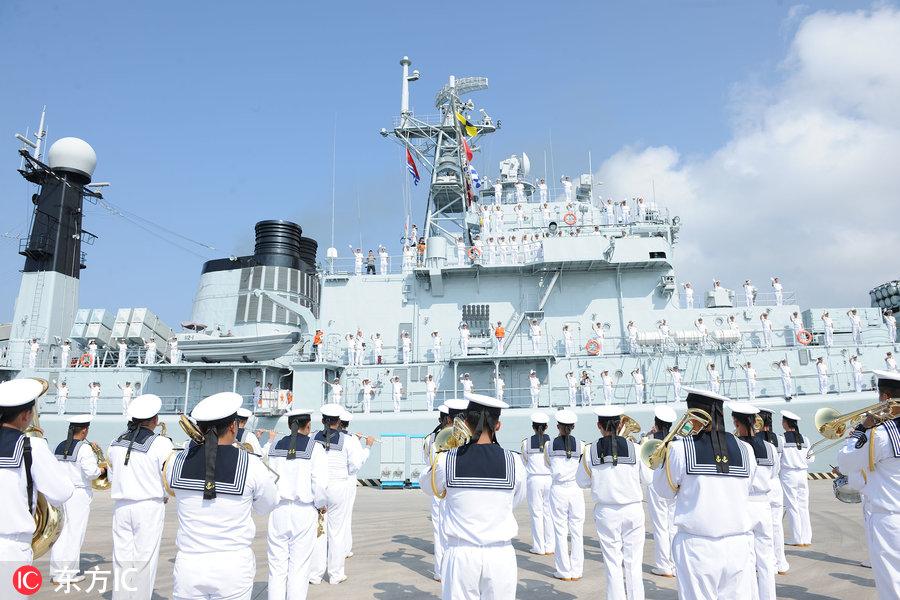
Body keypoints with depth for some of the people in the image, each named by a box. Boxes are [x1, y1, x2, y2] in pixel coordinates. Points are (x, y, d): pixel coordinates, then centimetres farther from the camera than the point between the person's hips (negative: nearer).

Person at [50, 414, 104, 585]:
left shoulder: (59, 447, 7)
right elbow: (91, 472, -19)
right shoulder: (84, 448, -14)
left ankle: (56, 571, 21)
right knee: (74, 533, 3)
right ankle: (68, 574, 10)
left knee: (60, 532, 14)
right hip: (79, 493, -7)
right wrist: (101, 469, 0)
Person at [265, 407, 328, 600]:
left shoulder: (274, 447, 5)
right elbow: (320, 483, -11)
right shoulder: (315, 448, -7)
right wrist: (321, 505, 5)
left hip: (277, 510, 3)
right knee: (299, 566, 7)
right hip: (304, 511, -3)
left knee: (277, 565, 12)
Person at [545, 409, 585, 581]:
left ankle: (564, 571, 14)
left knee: (561, 531, 7)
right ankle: (576, 571, 16)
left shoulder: (549, 445, -3)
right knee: (577, 531, 9)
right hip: (575, 489, 0)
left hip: (558, 490, 0)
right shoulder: (580, 445, -5)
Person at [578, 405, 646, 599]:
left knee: (613, 564, 9)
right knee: (634, 564, 10)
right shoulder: (634, 448, -8)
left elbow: (582, 482, 3)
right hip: (633, 510, 0)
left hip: (606, 512, 0)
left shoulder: (591, 451, -8)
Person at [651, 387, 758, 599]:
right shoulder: (744, 450, -1)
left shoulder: (680, 449, -9)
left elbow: (665, 490, 5)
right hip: (738, 546, 3)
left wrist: (664, 460, 19)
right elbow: (746, 488, 14)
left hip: (697, 548, -2)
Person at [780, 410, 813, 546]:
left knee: (792, 506, 3)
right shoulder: (804, 439, 4)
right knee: (803, 506, 11)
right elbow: (811, 458, 8)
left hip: (788, 474, -4)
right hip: (802, 474, 5)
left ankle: (797, 539, 8)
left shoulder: (782, 438, -10)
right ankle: (806, 538, 16)